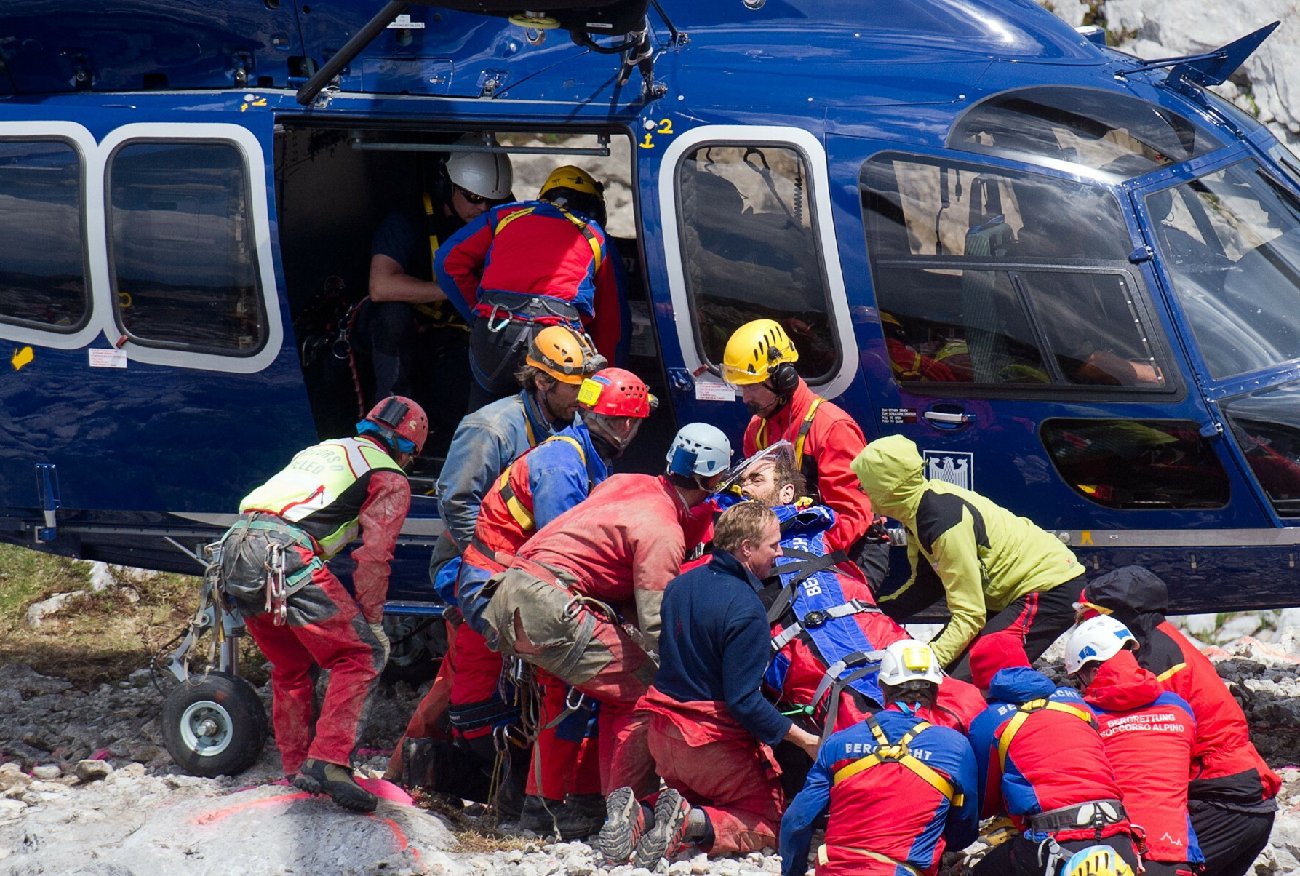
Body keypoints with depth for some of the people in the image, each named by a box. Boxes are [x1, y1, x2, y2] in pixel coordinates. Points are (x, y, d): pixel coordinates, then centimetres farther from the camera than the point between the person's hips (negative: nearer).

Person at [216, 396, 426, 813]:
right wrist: (372, 619, 7)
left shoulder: (324, 449, 33)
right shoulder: (389, 478, 10)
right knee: (361, 654, -2)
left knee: (292, 668, 23)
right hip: (286, 556, -8)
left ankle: (297, 768, 26)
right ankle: (327, 762, -14)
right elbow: (373, 556, -1)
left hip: (234, 551, 8)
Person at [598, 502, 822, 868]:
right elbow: (743, 700, -22)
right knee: (767, 825, 8)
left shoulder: (681, 584, 4)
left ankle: (640, 814, -5)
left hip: (664, 734, 7)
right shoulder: (746, 610, -21)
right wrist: (804, 739, -17)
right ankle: (692, 822, -21)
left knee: (687, 795, 29)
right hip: (715, 740, -7)